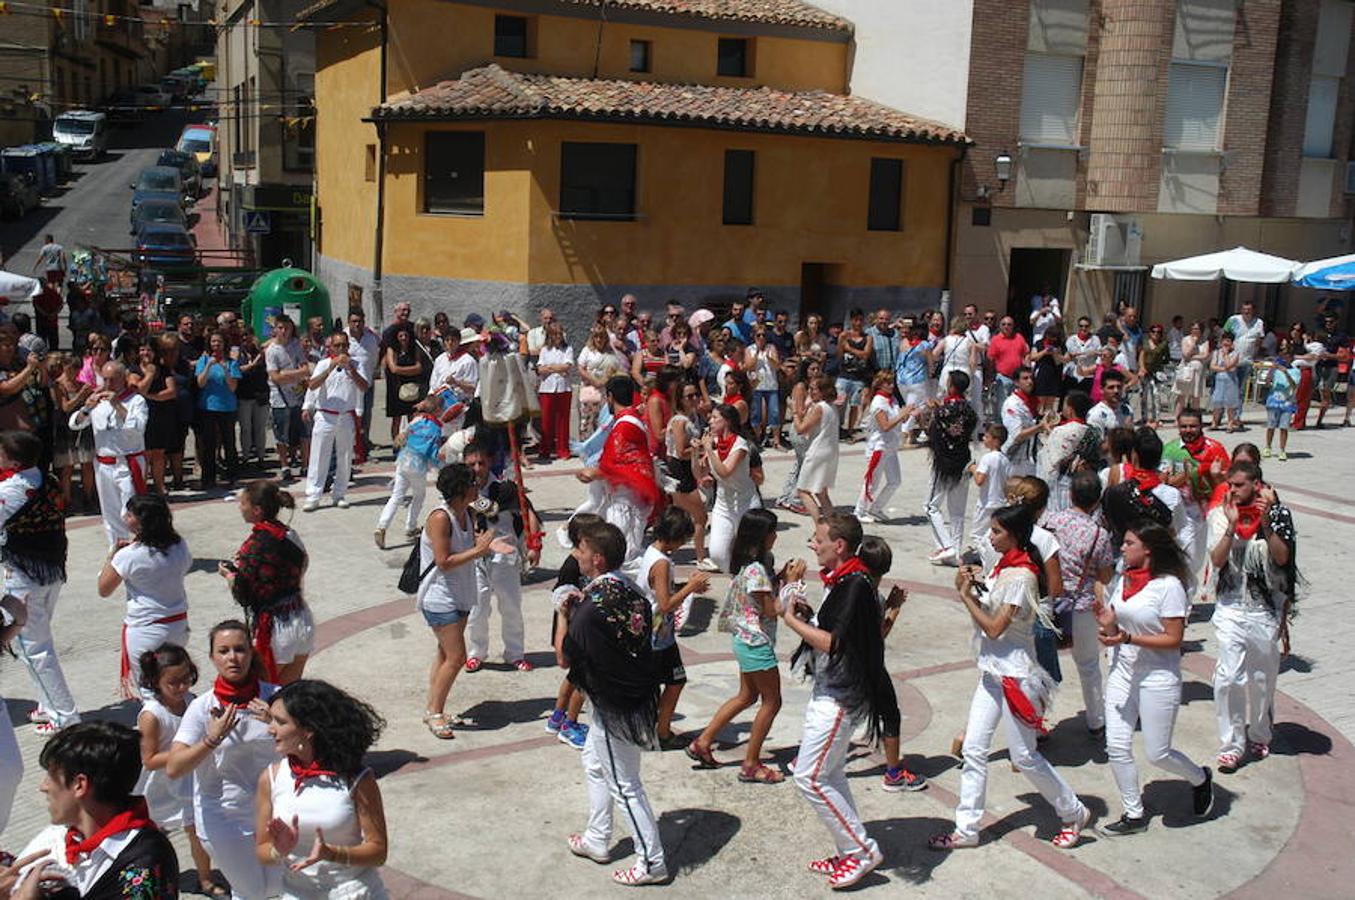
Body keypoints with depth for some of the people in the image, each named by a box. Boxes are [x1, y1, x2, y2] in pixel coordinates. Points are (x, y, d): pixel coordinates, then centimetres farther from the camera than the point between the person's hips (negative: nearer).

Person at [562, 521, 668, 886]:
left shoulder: (592, 609, -26)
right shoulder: (630, 591, -1)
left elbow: (566, 658, -15)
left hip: (616, 709, -9)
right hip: (637, 695, 9)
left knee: (624, 786, 5)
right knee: (594, 764, 26)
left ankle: (652, 862, 16)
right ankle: (597, 841, 39)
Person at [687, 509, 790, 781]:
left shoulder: (749, 564, 6)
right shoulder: (756, 570, -23)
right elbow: (772, 610, -20)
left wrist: (781, 576, 2)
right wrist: (791, 581, -16)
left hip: (746, 640, 10)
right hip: (757, 643, -10)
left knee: (747, 696, 21)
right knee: (771, 702, 2)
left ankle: (702, 743, 24)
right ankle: (750, 765, 11)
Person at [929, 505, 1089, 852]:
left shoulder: (1021, 576, -20)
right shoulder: (1002, 567, 8)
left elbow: (995, 628, -21)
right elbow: (985, 613, 10)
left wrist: (967, 596, -14)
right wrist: (968, 588, -4)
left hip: (1014, 675, -9)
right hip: (992, 671, 9)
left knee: (1024, 756, 4)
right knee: (973, 750, 7)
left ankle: (1074, 814, 24)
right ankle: (966, 829, 15)